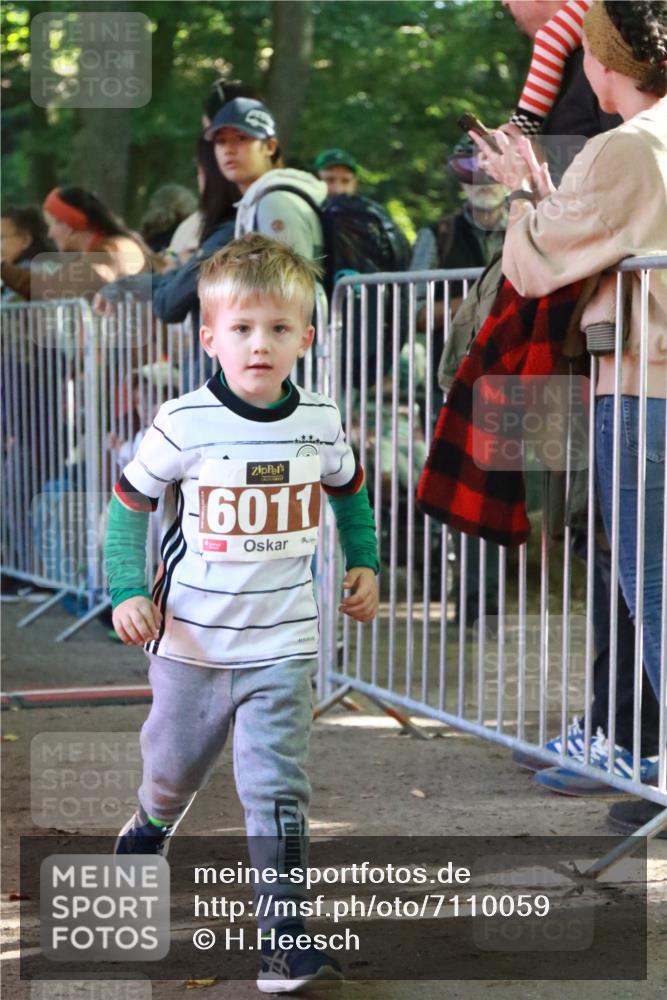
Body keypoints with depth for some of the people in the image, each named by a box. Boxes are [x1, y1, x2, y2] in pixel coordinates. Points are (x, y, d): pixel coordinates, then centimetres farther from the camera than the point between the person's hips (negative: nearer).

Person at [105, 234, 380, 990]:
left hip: (283, 643, 1)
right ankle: (149, 825, 54)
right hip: (191, 641, 0)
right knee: (174, 769, 19)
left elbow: (349, 492, 16)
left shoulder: (320, 422, -4)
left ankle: (285, 934, 1)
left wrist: (364, 566, 8)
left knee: (277, 788, -6)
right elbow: (129, 502, -3)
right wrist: (127, 593, -11)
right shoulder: (183, 424, -14)